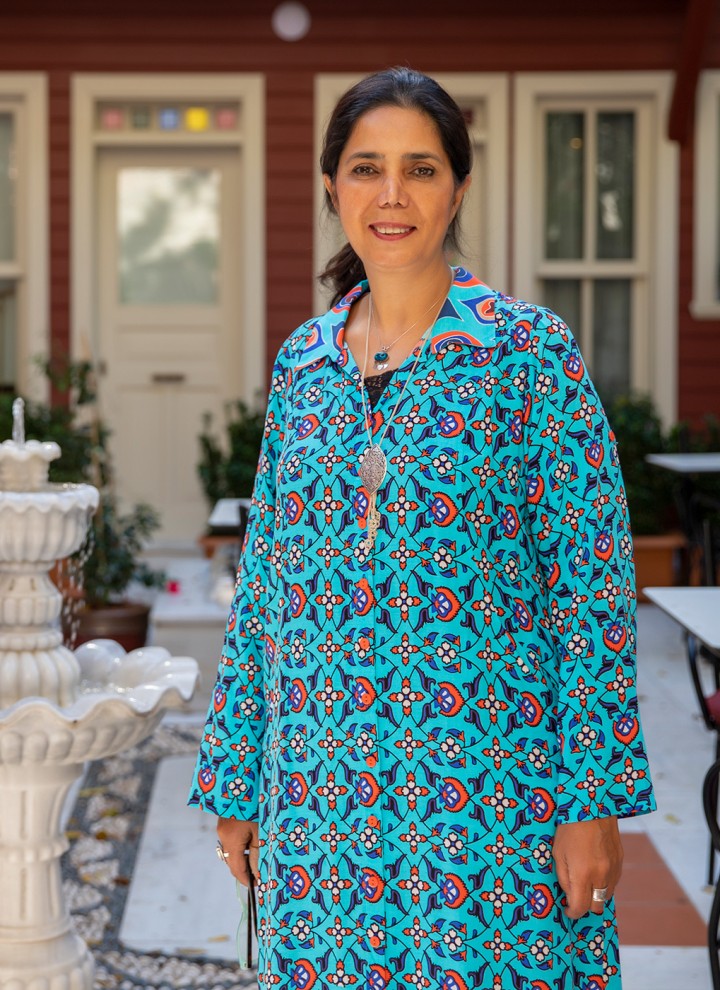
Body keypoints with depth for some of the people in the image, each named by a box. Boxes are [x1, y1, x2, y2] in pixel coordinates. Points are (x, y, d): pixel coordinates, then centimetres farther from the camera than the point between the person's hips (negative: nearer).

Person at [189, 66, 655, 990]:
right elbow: (263, 585, 12)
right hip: (320, 794, 4)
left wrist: (595, 799, -12)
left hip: (487, 784, -4)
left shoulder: (530, 350, -5)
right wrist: (234, 785, 11)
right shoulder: (301, 361, 7)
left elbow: (592, 583, -8)